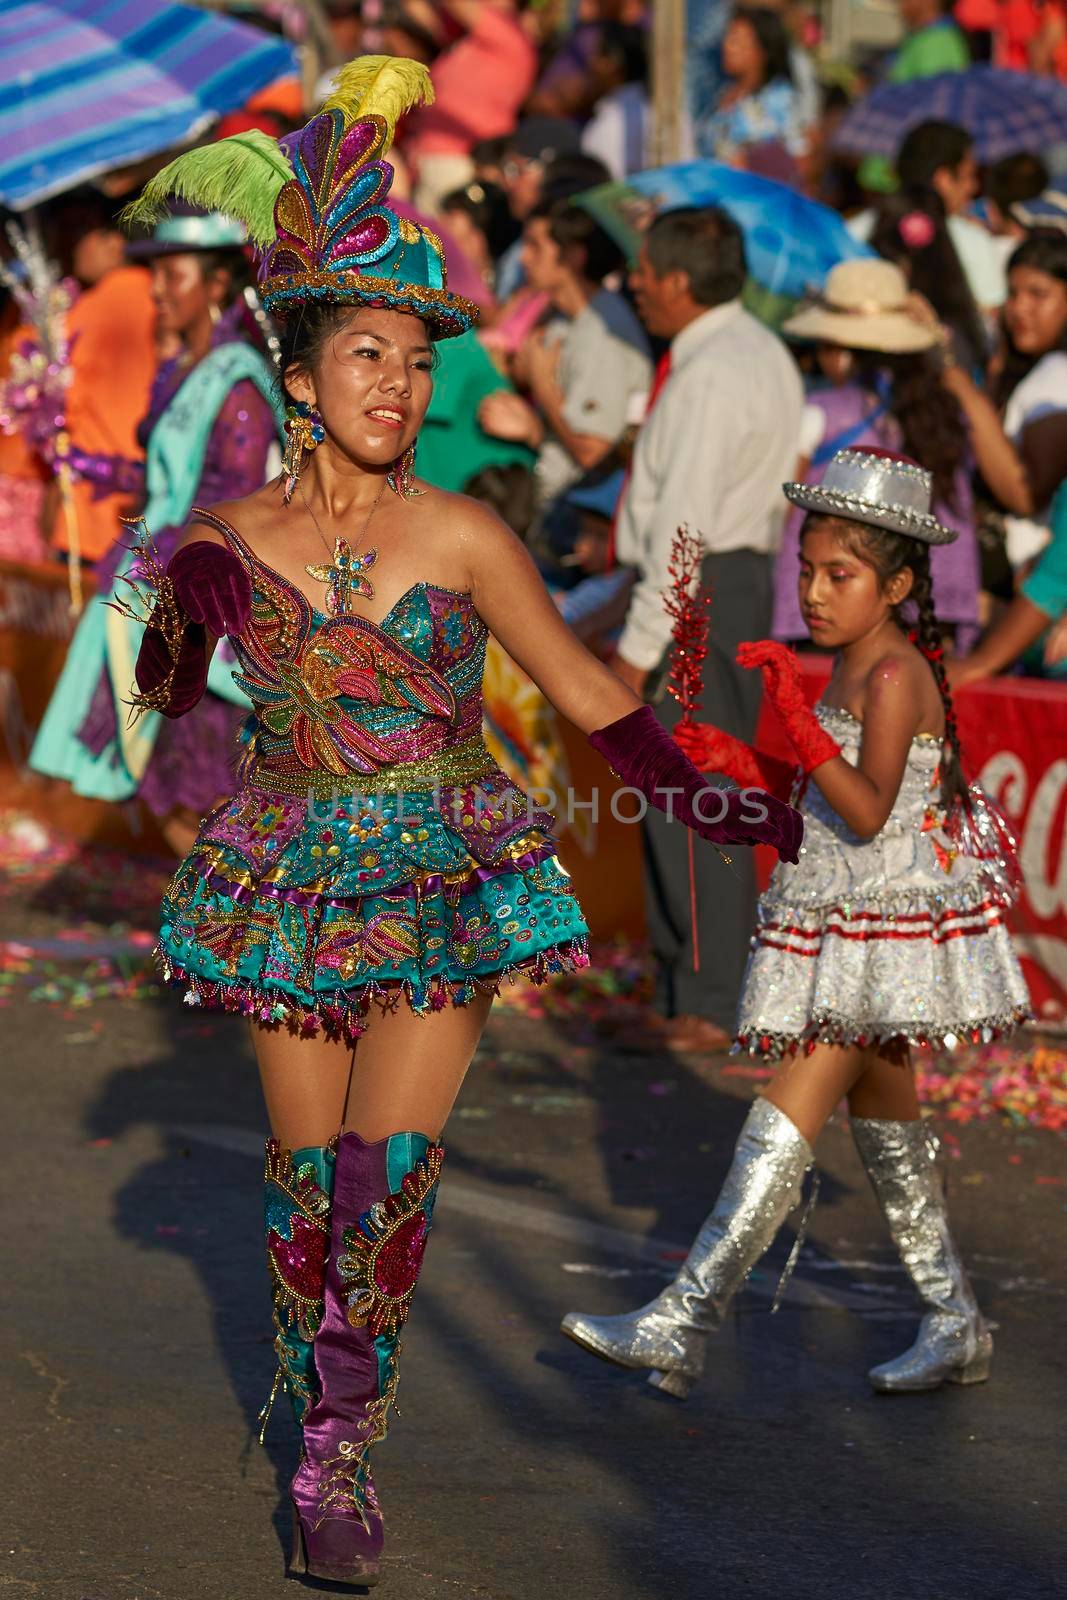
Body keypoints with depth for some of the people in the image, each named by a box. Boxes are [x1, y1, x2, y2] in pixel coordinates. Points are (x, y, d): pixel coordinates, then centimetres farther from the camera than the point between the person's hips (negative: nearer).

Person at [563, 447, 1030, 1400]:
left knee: (792, 1109, -12)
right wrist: (743, 764, 3)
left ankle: (684, 1323, -16)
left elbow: (867, 812, -27)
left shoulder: (896, 676, -17)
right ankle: (955, 1327, 27)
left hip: (885, 926, -10)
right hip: (841, 923, 10)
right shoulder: (851, 670, 10)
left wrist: (796, 716, -34)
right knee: (880, 1106, 17)